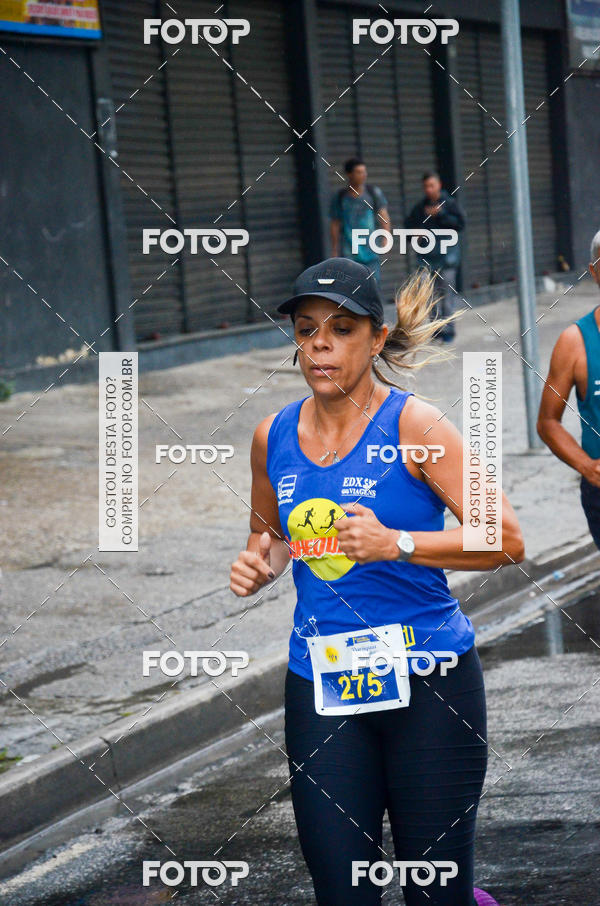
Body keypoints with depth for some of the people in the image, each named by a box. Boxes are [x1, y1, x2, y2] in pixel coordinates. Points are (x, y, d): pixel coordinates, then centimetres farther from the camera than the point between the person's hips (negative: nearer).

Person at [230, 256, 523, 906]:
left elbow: (506, 541, -12)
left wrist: (397, 544, -23)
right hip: (320, 682, 4)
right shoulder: (273, 437, 6)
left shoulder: (414, 426, -8)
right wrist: (258, 564, 3)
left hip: (426, 681, -4)